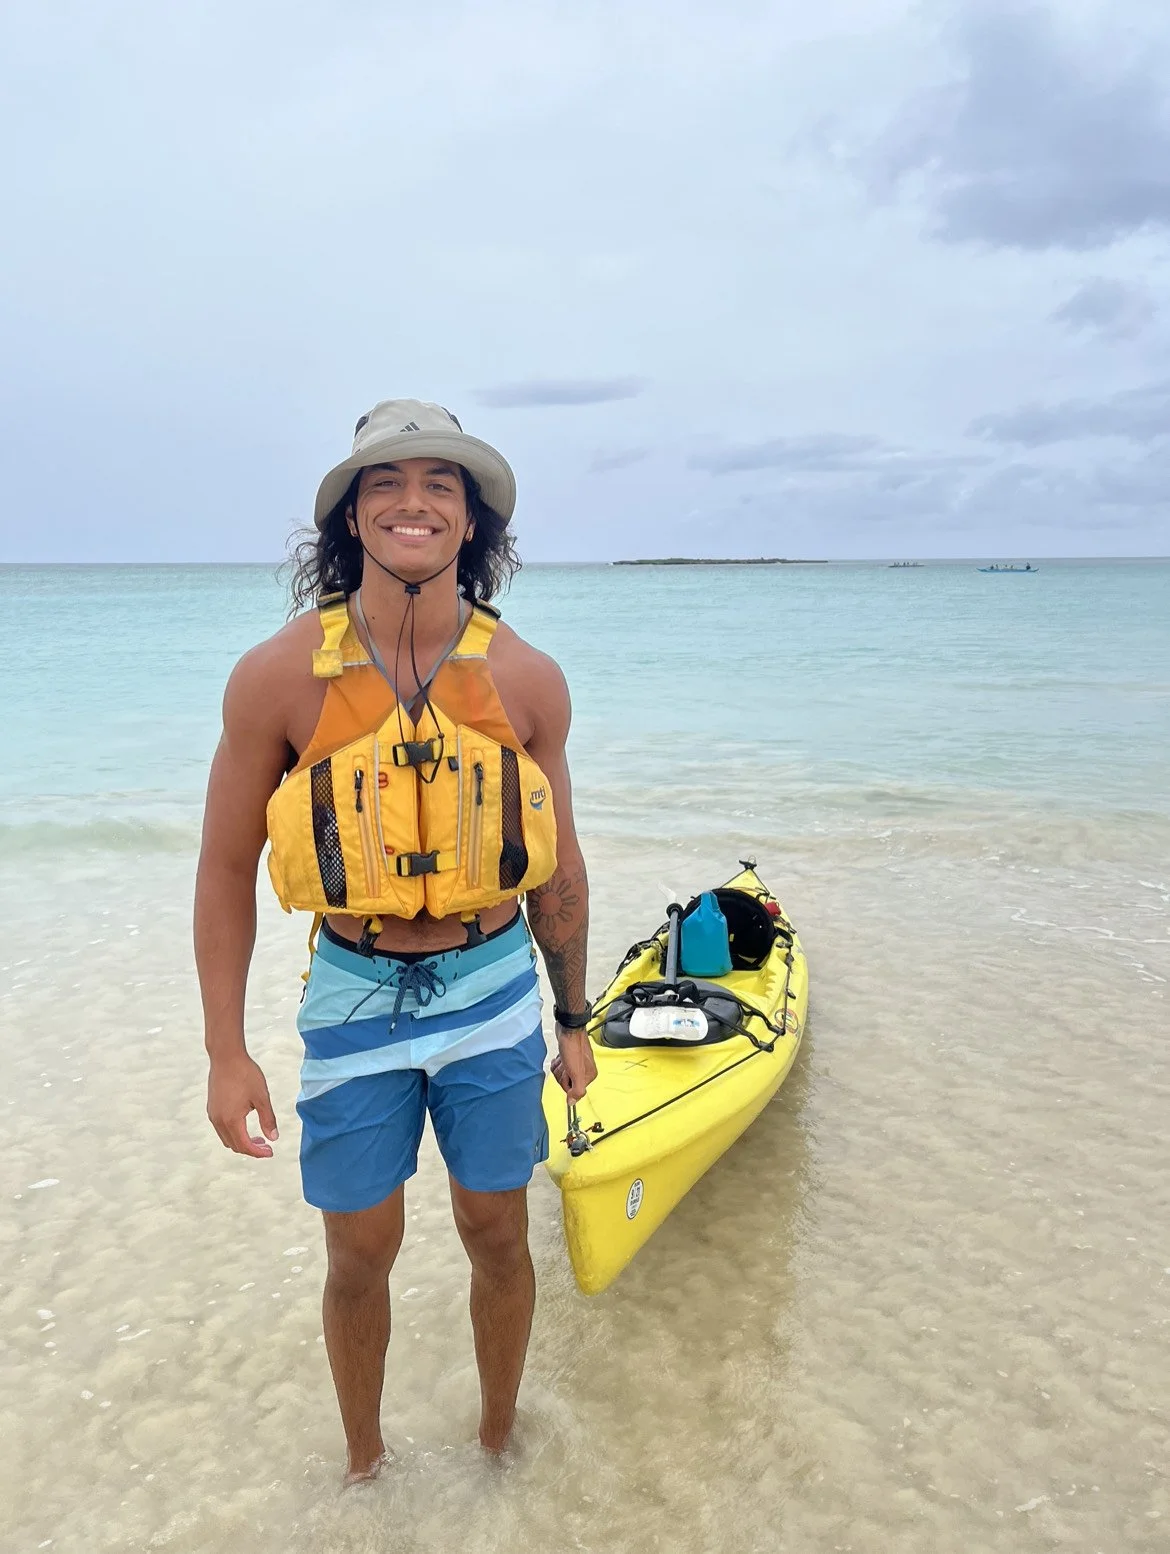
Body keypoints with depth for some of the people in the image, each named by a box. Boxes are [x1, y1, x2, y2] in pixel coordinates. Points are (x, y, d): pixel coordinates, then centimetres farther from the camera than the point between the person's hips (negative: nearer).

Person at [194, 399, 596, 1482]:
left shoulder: (525, 681, -8)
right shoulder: (278, 678, -12)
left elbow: (556, 869, 2)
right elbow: (226, 871, -4)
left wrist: (572, 1020, 9)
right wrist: (226, 1051, -4)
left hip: (494, 991, 1)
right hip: (354, 998, -1)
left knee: (498, 1237, 16)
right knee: (360, 1255, 14)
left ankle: (499, 1436, 45)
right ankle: (363, 1460, 43)